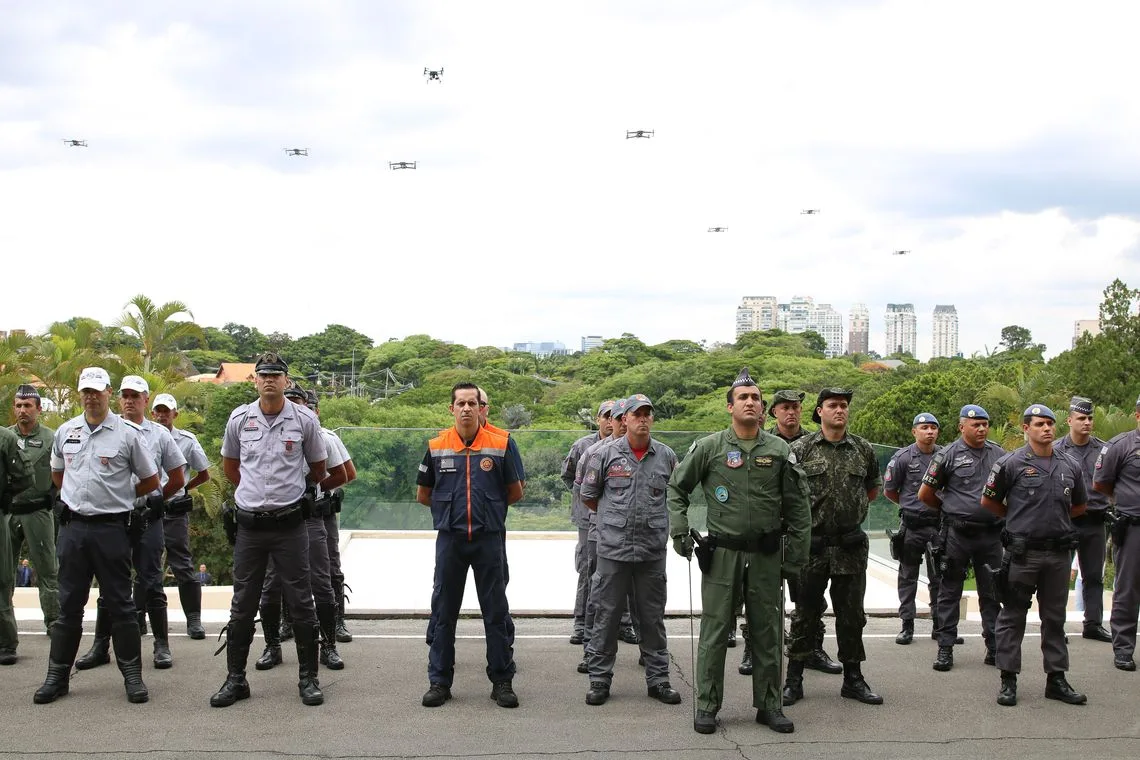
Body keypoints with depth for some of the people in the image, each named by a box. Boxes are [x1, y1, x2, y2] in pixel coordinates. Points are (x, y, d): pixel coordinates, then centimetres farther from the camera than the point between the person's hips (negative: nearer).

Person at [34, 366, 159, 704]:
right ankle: (57, 675, 18)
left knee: (119, 603, 3)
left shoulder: (128, 433, -4)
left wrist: (118, 496, 6)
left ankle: (132, 675, 11)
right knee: (69, 605, 10)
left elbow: (151, 481, 3)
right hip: (73, 527, 3)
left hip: (112, 528, -3)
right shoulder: (65, 432, 8)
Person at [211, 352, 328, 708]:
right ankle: (235, 679, 18)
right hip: (250, 526, 2)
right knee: (242, 606, 8)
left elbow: (317, 467, 12)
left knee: (301, 604, 2)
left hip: (290, 525, -2)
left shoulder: (305, 419, -3)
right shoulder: (239, 418, 2)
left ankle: (308, 678, 12)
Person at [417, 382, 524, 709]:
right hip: (450, 538, 1)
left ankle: (502, 681, 13)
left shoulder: (501, 444, -1)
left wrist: (489, 507, 10)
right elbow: (423, 494, 13)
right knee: (444, 612, 7)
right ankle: (439, 681, 16)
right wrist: (451, 509, 11)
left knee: (496, 613, 4)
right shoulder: (436, 446, 3)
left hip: (488, 538, -1)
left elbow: (515, 493, 7)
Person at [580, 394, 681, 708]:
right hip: (613, 549, -2)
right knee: (606, 615, 4)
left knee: (653, 616, 9)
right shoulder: (606, 455, 0)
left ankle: (658, 678, 19)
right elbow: (588, 496, 10)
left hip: (653, 550, 2)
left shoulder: (667, 456, 5)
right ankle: (599, 679, 14)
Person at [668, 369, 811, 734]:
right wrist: (679, 530, -2)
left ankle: (769, 705, 21)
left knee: (766, 631, 10)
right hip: (722, 553, -2)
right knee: (714, 629, 2)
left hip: (766, 554, 2)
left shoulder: (779, 450, 3)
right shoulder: (709, 447, -2)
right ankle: (707, 706, 13)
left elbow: (797, 505, 8)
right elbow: (677, 487, 7)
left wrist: (798, 551, 4)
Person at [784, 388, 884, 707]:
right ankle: (794, 680, 14)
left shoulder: (863, 450, 6)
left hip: (851, 546, 3)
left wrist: (855, 508, 14)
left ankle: (853, 679, 21)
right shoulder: (800, 449, -3)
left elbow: (874, 487, 21)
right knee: (805, 614, 5)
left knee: (851, 615, 10)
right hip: (812, 544, -2)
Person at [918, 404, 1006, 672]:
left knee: (991, 593, 10)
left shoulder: (999, 454, 7)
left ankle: (995, 648, 18)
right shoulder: (948, 456, -4)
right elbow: (925, 494, 2)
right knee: (950, 592, 3)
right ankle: (945, 648, 9)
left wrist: (1002, 513, 12)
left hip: (991, 536, 3)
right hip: (956, 535, -3)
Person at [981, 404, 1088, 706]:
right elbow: (988, 501, 4)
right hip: (1022, 553, -4)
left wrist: (1055, 519, 13)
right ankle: (1008, 679, 9)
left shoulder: (1071, 466, 8)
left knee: (1055, 617, 12)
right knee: (1013, 617, 2)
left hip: (1058, 553, 4)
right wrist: (1018, 518, 7)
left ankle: (1056, 678, 20)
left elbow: (1080, 505, 22)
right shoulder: (1011, 464, -5)